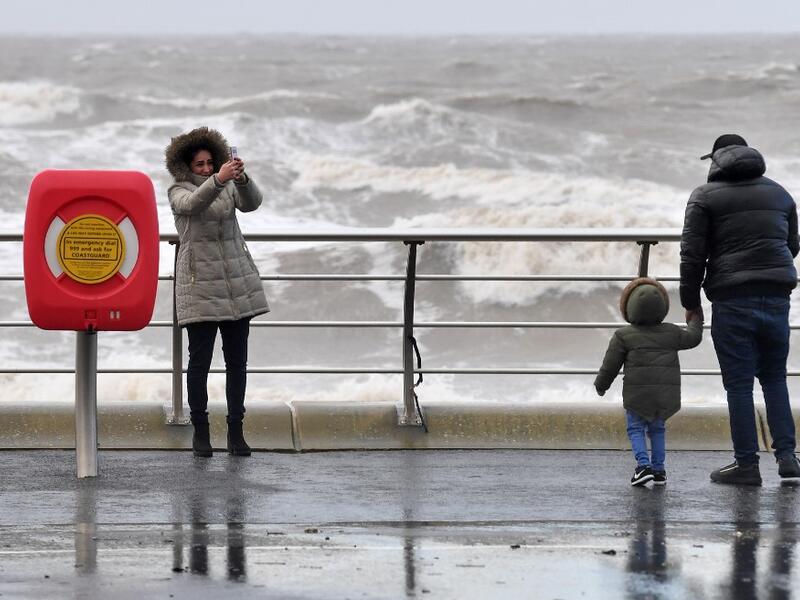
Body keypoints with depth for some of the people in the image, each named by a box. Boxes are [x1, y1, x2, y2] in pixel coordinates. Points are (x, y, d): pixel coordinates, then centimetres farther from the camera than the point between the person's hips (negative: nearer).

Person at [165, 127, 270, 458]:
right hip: (200, 283, -4)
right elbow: (193, 204, -24)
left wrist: (241, 179, -31)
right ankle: (200, 431, 4)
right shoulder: (178, 191, 0)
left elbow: (251, 202, -11)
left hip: (237, 282, 4)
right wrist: (218, 180, -40)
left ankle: (236, 430, 8)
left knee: (237, 360, 4)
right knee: (200, 360, -4)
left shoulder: (229, 186, 10)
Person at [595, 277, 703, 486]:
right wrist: (695, 320, 43)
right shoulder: (671, 333, 6)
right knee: (657, 429, 17)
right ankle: (658, 469, 12)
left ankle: (644, 464, -15)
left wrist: (601, 385, 17)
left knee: (636, 428, 4)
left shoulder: (623, 336, -3)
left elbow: (610, 366, 0)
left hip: (638, 393, -4)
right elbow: (693, 338, 23)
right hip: (667, 393, 4)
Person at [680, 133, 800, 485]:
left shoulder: (705, 197, 1)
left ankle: (747, 464, 1)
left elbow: (692, 255, -4)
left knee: (739, 383, 1)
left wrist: (691, 303, 5)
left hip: (732, 301, -4)